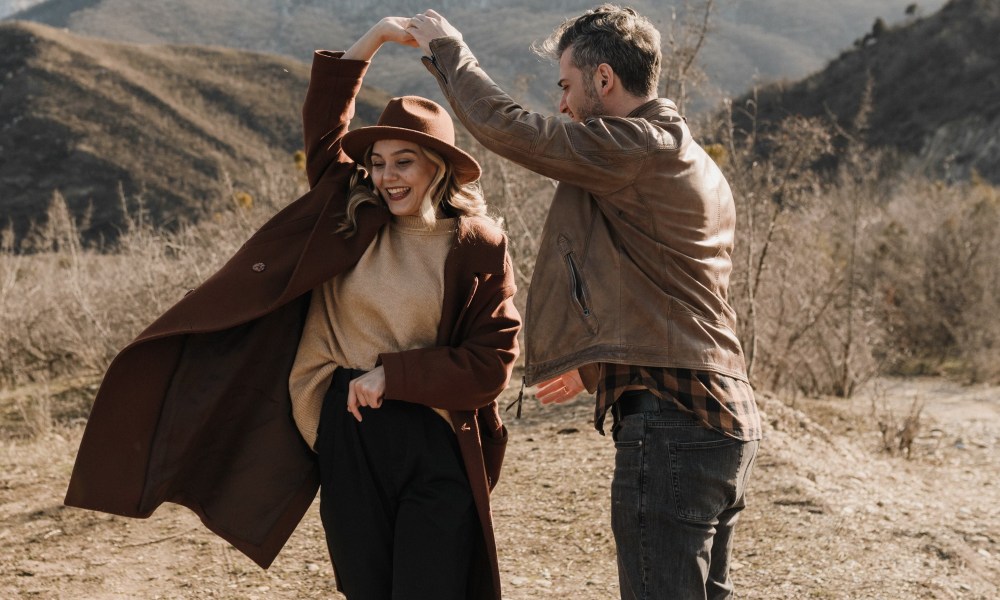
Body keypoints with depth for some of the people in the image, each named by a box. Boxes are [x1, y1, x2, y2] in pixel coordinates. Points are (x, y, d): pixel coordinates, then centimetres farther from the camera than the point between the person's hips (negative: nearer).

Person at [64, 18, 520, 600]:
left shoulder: (480, 248, -3)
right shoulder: (354, 219, 7)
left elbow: (492, 362, -7)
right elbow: (325, 126, 12)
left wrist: (392, 374, -12)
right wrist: (374, 39, 8)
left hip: (435, 447, -3)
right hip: (347, 438, 4)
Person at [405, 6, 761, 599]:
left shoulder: (638, 149, -12)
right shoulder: (698, 166, 19)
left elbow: (503, 124, -13)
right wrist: (596, 369, 28)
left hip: (668, 422, -10)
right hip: (728, 421, 10)